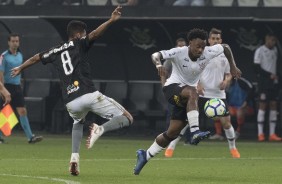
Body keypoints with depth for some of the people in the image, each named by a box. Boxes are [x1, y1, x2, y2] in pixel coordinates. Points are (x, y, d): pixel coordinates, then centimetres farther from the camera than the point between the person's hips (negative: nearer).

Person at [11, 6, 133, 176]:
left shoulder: (56, 52, 22)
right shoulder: (79, 44, 7)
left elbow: (36, 58, 40)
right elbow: (94, 35, -15)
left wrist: (20, 68, 57)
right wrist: (111, 21, -27)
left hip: (71, 102, 5)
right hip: (89, 95, -5)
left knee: (78, 122, 39)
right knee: (127, 118, 0)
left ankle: (75, 157, 16)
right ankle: (100, 129, -30)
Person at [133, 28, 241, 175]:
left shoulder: (208, 53, -9)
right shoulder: (179, 53, -20)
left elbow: (225, 47, 10)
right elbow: (155, 55, -29)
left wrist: (233, 66, 7)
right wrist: (158, 64, -50)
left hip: (187, 96, 5)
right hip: (173, 87, -5)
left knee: (173, 132, 1)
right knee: (192, 92, -40)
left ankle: (145, 156, 20)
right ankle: (195, 133, -46)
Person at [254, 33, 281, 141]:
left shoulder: (275, 50, 14)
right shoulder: (260, 51, -7)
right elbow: (257, 68, -12)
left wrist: (276, 76, 9)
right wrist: (270, 75, -15)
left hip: (273, 81, 7)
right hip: (263, 81, -7)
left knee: (274, 104, 3)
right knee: (262, 105, -7)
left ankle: (272, 134, 5)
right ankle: (260, 134, -5)